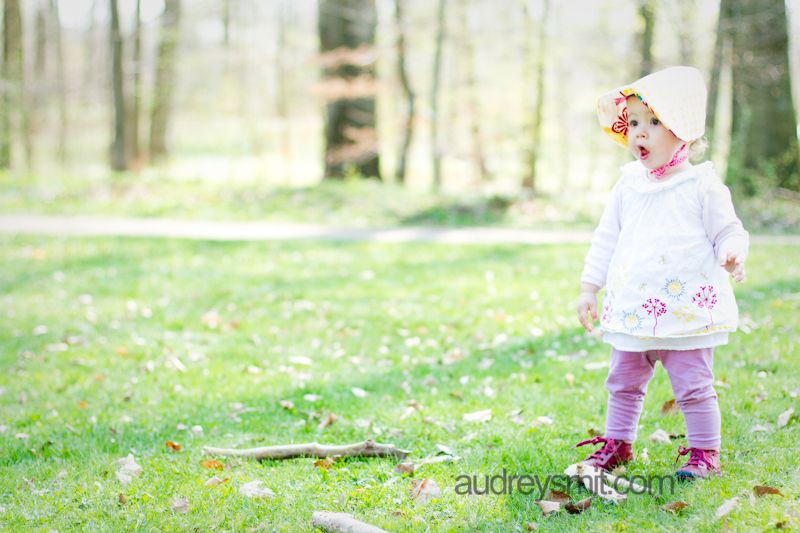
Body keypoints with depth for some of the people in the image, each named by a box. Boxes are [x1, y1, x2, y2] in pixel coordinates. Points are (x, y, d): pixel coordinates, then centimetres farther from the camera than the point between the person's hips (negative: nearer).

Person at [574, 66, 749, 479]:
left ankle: (705, 452, 16)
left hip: (686, 307, -4)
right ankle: (617, 443, 31)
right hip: (633, 306, 5)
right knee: (623, 381, 15)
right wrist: (589, 287, 10)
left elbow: (727, 230, -1)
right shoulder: (628, 186, 7)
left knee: (692, 384, 1)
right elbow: (606, 239, 13)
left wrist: (732, 252, -24)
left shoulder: (702, 185, -5)